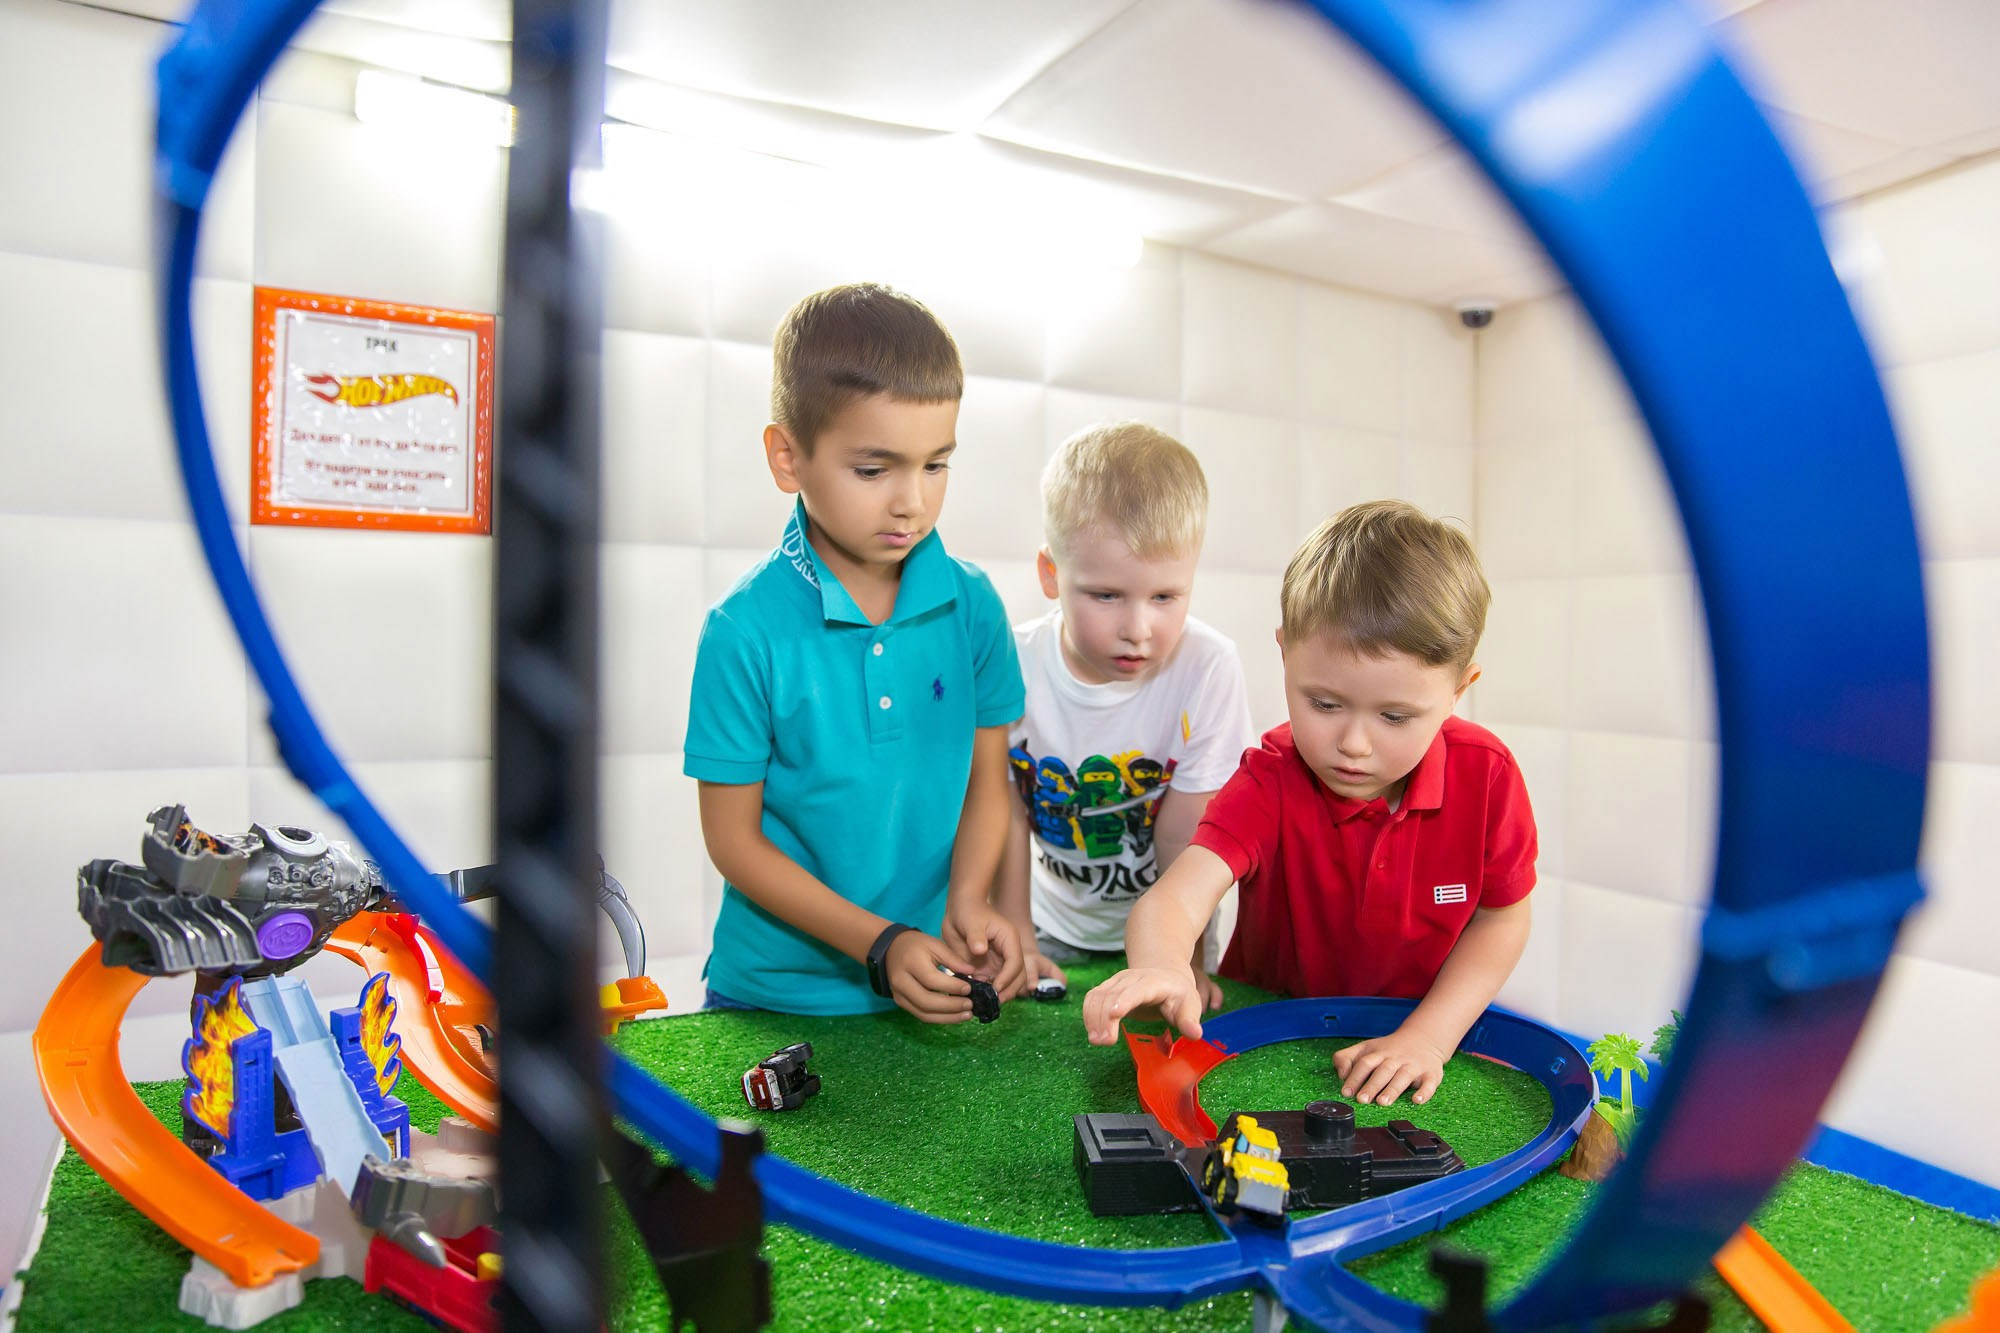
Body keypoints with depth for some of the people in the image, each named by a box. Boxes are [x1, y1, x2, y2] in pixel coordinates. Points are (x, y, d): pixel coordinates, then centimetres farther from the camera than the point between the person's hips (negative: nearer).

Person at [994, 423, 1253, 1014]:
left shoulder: (1208, 668, -23)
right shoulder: (1014, 667, -18)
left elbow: (1186, 833, -20)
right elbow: (1008, 809, -9)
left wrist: (1182, 956, -20)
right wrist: (1017, 937, -9)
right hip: (1054, 922, 2)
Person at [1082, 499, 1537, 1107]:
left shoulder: (1486, 776, -14)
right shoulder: (1270, 783, -21)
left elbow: (1501, 920, -2)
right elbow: (1176, 896, -34)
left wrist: (1429, 1036, -15)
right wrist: (1160, 968, -58)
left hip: (1425, 1022, 2)